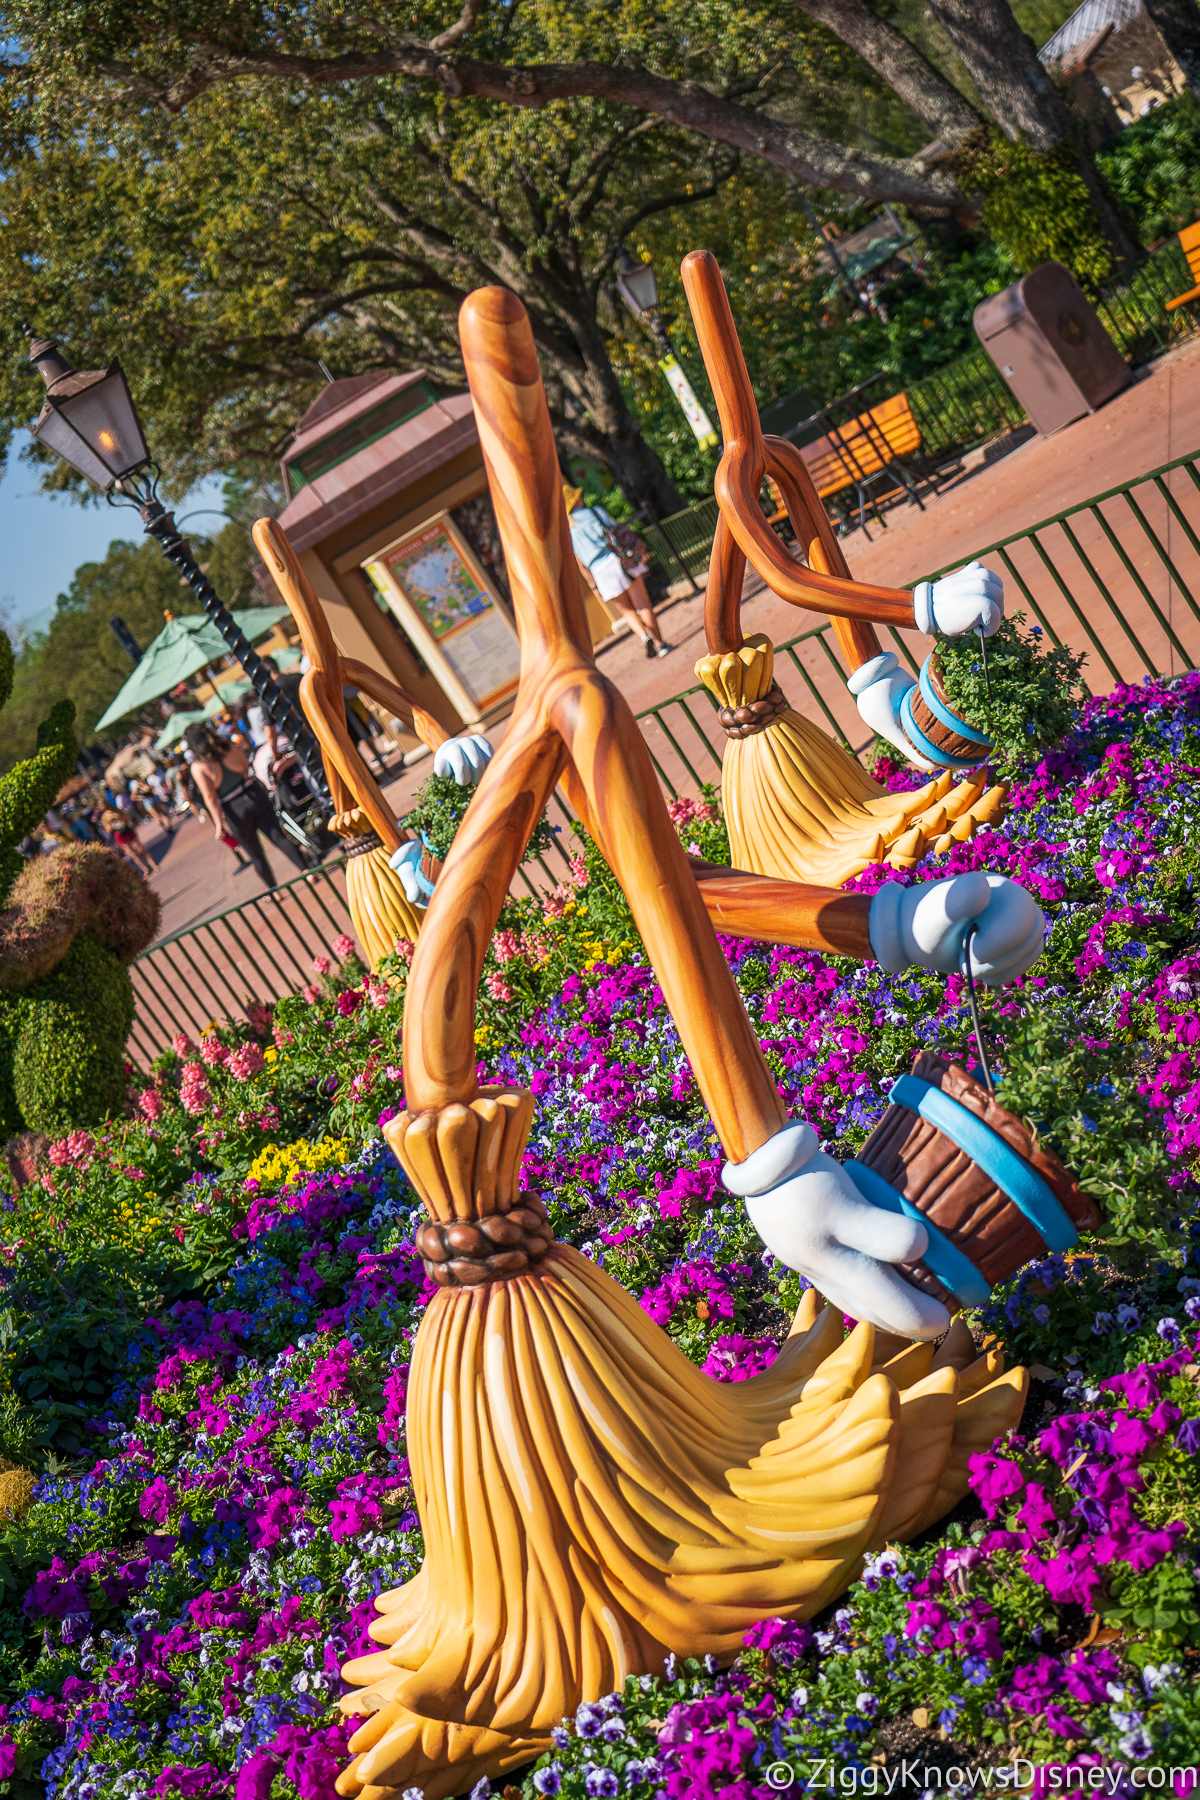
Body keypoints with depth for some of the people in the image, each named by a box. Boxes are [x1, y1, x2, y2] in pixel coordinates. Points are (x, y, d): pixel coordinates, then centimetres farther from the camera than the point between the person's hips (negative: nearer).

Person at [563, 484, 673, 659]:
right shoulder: (595, 511, 3)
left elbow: (581, 565, 8)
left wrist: (593, 585, 15)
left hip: (600, 572, 1)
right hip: (617, 558, -1)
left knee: (627, 610, 15)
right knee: (643, 604, 3)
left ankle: (644, 634, -9)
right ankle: (659, 643, 0)